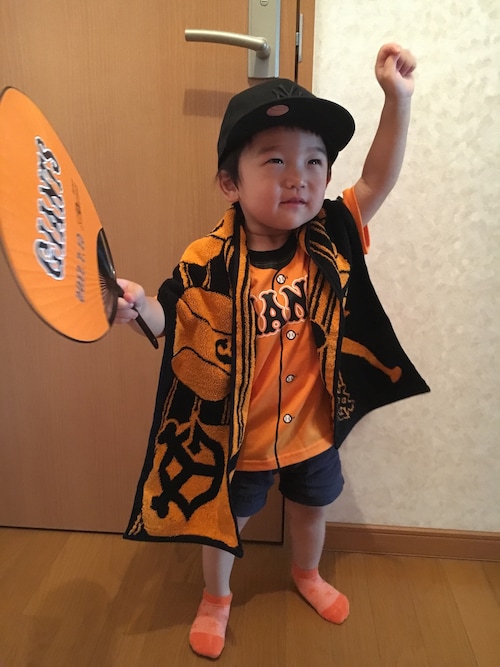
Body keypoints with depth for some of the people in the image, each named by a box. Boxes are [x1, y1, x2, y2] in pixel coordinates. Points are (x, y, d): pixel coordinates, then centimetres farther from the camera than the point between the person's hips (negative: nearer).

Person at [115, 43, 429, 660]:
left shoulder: (330, 240, -12)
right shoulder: (206, 265, -22)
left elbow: (376, 181, -10)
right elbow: (169, 322, -13)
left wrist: (398, 97, -18)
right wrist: (135, 305, -34)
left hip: (313, 427, 4)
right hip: (235, 436, -3)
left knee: (312, 506, 28)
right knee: (224, 520, 21)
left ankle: (307, 573, 62)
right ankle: (216, 598, 53)